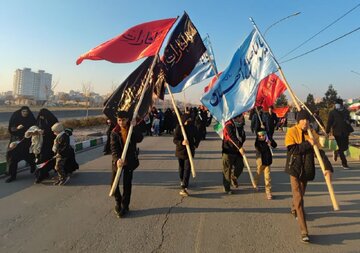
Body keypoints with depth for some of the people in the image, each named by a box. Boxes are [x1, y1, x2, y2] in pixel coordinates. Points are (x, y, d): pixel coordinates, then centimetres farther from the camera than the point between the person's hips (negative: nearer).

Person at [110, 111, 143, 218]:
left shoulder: (132, 129, -2)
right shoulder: (114, 132, -5)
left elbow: (139, 139, -19)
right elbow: (113, 148, -15)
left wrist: (134, 127, -25)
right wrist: (117, 159, -31)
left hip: (130, 160, 0)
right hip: (118, 160, 0)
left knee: (127, 183, 4)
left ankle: (124, 206, 20)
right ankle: (118, 201, 30)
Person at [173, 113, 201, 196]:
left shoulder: (193, 127, -3)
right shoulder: (179, 128, -8)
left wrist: (195, 145, -5)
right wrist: (182, 142, -23)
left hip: (190, 151, 1)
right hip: (180, 151, -1)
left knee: (187, 169, 3)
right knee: (181, 167, 10)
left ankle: (183, 188, 9)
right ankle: (182, 181, 26)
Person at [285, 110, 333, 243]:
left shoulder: (313, 133, -1)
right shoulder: (292, 131, -11)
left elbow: (320, 151, -8)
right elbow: (292, 149, -21)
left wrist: (328, 167, -19)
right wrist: (308, 144, -22)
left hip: (307, 169, 4)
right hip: (294, 168, -4)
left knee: (300, 194, 22)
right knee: (298, 198, -8)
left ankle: (294, 210, 54)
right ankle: (304, 232, -4)